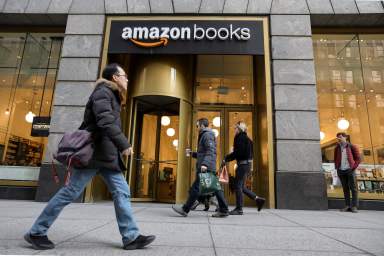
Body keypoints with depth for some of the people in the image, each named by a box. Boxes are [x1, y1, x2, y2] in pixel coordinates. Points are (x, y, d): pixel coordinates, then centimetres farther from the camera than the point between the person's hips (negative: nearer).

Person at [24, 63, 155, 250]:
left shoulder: (111, 95, 21)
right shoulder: (103, 91, -8)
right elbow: (106, 121, -24)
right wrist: (124, 144, -23)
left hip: (107, 154, 9)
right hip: (95, 152, -9)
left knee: (121, 192, 2)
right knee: (71, 192, -2)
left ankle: (131, 237, 5)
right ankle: (36, 232, 15)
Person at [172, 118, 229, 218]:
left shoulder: (207, 135, -5)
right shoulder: (205, 135, 25)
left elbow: (210, 151, -19)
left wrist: (204, 163, -29)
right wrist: (192, 153, 22)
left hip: (206, 167, -10)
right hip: (210, 168, 10)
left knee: (195, 188, -6)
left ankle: (185, 209, -1)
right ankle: (223, 210, 10)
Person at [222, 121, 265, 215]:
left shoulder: (240, 137, -11)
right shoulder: (246, 138, 18)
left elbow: (237, 152, -19)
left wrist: (226, 159, -12)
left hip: (243, 163, -10)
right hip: (247, 163, 10)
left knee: (238, 186, -4)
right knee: (241, 186, 15)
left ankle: (239, 209, 2)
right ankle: (258, 199, 16)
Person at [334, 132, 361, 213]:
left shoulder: (352, 147, 0)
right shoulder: (337, 148, 9)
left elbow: (358, 158, 0)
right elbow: (335, 159, 18)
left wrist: (353, 167, -9)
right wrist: (336, 167, 7)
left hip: (350, 170, -3)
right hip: (341, 171, 3)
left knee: (353, 188, -2)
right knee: (345, 189, 5)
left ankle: (354, 206, 2)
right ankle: (347, 206, 9)